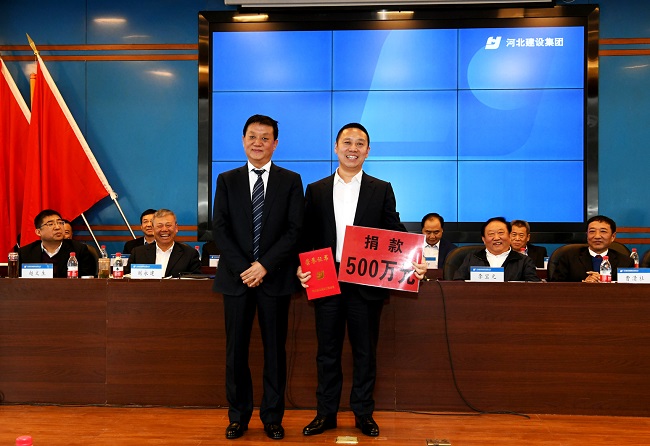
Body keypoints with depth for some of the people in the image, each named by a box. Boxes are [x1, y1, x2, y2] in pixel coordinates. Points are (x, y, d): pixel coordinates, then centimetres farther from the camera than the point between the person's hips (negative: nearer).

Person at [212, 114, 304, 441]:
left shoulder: (290, 181, 4)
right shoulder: (227, 180, 8)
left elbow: (294, 230, -3)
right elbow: (220, 229, 2)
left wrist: (265, 265, -13)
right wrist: (243, 268, -10)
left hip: (275, 277, -1)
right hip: (236, 276, 1)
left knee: (275, 350, 6)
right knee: (236, 350, 6)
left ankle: (272, 417, 19)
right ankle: (238, 416, 20)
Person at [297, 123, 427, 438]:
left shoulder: (382, 190, 5)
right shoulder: (316, 190, 8)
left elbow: (395, 235, 1)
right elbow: (307, 237, 7)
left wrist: (413, 263, -15)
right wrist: (302, 268, -8)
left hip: (366, 283, -1)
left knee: (365, 352, 9)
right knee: (327, 352, 10)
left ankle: (363, 414, 22)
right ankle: (325, 413, 22)